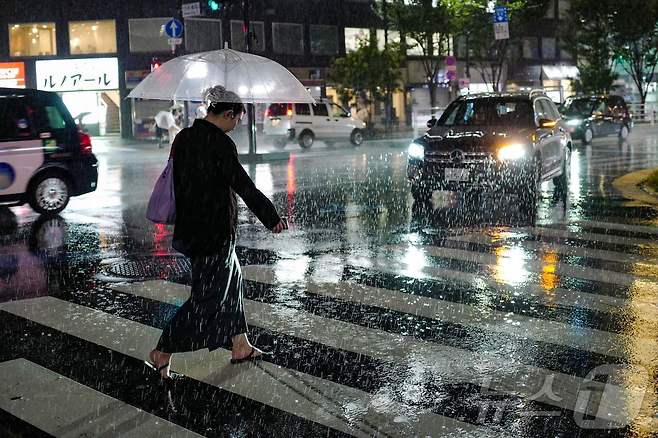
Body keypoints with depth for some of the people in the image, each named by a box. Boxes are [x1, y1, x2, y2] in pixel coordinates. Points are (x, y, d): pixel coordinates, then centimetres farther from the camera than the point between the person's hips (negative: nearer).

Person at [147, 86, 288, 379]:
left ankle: (240, 346, 29)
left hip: (189, 227, 9)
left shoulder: (184, 137, 6)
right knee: (208, 294, 1)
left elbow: (174, 180, 12)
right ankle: (163, 352, 2)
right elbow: (244, 186, -18)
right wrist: (272, 217, -9)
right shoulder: (220, 144, -19)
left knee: (230, 281, 20)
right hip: (215, 231, -9)